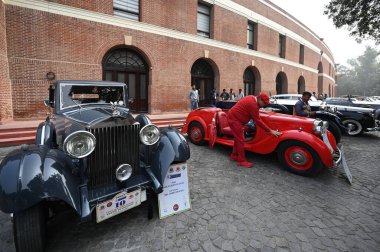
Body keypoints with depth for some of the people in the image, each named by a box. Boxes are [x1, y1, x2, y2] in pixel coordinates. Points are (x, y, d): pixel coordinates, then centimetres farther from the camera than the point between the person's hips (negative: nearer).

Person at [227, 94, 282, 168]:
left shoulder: (252, 98, 6)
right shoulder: (253, 104, -22)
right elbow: (258, 121, -21)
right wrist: (270, 131, -17)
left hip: (233, 116, 11)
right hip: (234, 119, -11)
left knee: (238, 138, 18)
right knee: (240, 140, -5)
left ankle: (234, 156, 30)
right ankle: (242, 161, 5)